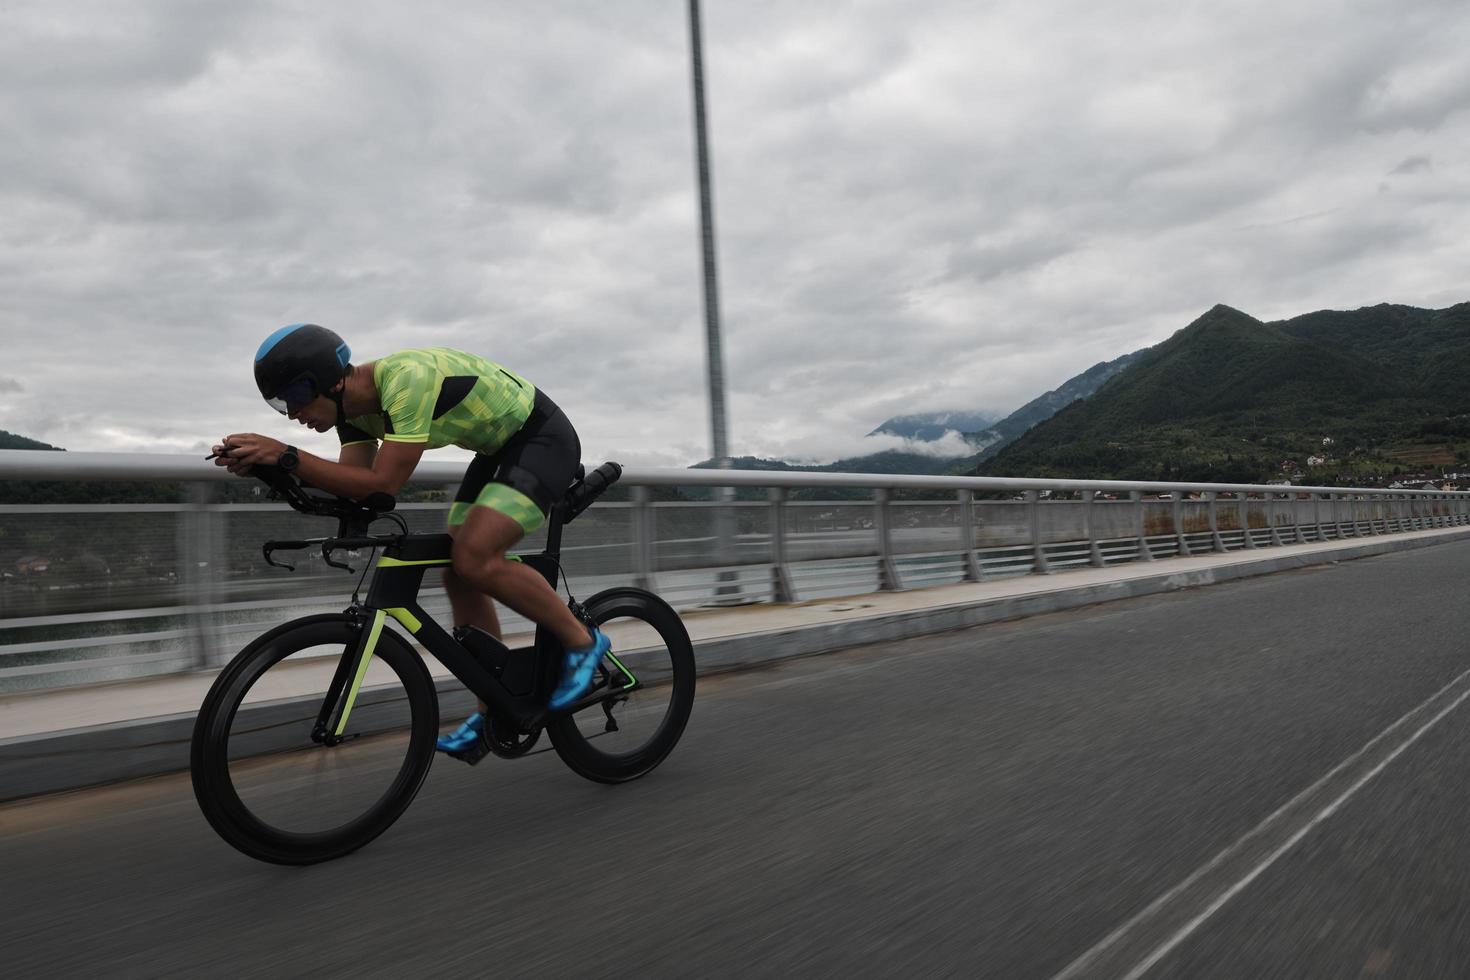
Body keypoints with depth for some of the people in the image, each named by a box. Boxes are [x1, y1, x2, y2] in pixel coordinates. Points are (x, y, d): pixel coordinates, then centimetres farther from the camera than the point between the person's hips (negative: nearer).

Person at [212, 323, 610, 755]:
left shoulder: (407, 380, -31)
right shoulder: (355, 406, -2)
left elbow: (383, 485, -33)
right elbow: (353, 485, -7)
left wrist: (285, 455, -34)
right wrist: (264, 464, -17)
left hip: (543, 438, -9)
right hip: (500, 447, 9)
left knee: (474, 560, -25)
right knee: (458, 576, 3)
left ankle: (582, 641, -6)